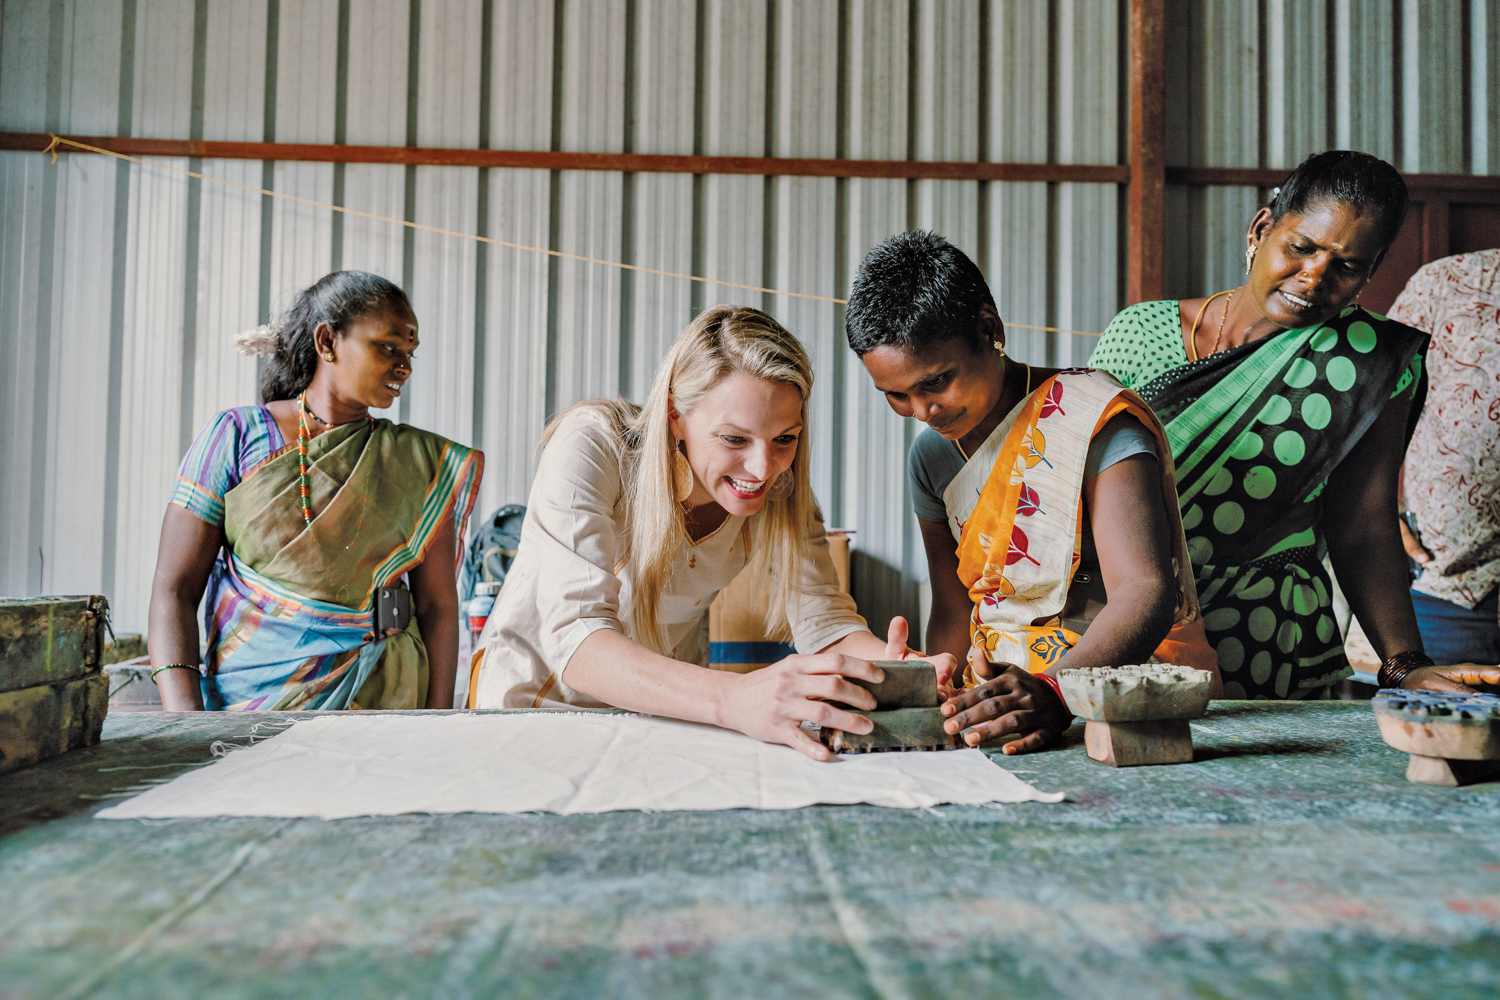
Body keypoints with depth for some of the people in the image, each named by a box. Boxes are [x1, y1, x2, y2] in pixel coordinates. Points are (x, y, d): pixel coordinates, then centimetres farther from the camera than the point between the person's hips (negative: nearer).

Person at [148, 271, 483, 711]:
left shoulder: (421, 463, 9)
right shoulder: (236, 435, 4)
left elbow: (437, 606, 8)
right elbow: (174, 590, 1)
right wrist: (185, 727, -12)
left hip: (381, 699, 1)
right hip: (248, 699, -1)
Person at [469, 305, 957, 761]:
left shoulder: (780, 489, -14)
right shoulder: (592, 447, -28)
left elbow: (823, 618, -16)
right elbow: (575, 639, -38)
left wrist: (891, 668, -40)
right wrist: (733, 699, -54)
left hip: (665, 711, 3)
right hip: (536, 696, -2)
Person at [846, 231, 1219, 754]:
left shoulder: (1091, 417, -12)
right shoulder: (932, 456, 8)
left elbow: (1147, 592, -23)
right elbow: (953, 615, 12)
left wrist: (1053, 693, -38)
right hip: (1005, 710, 5)